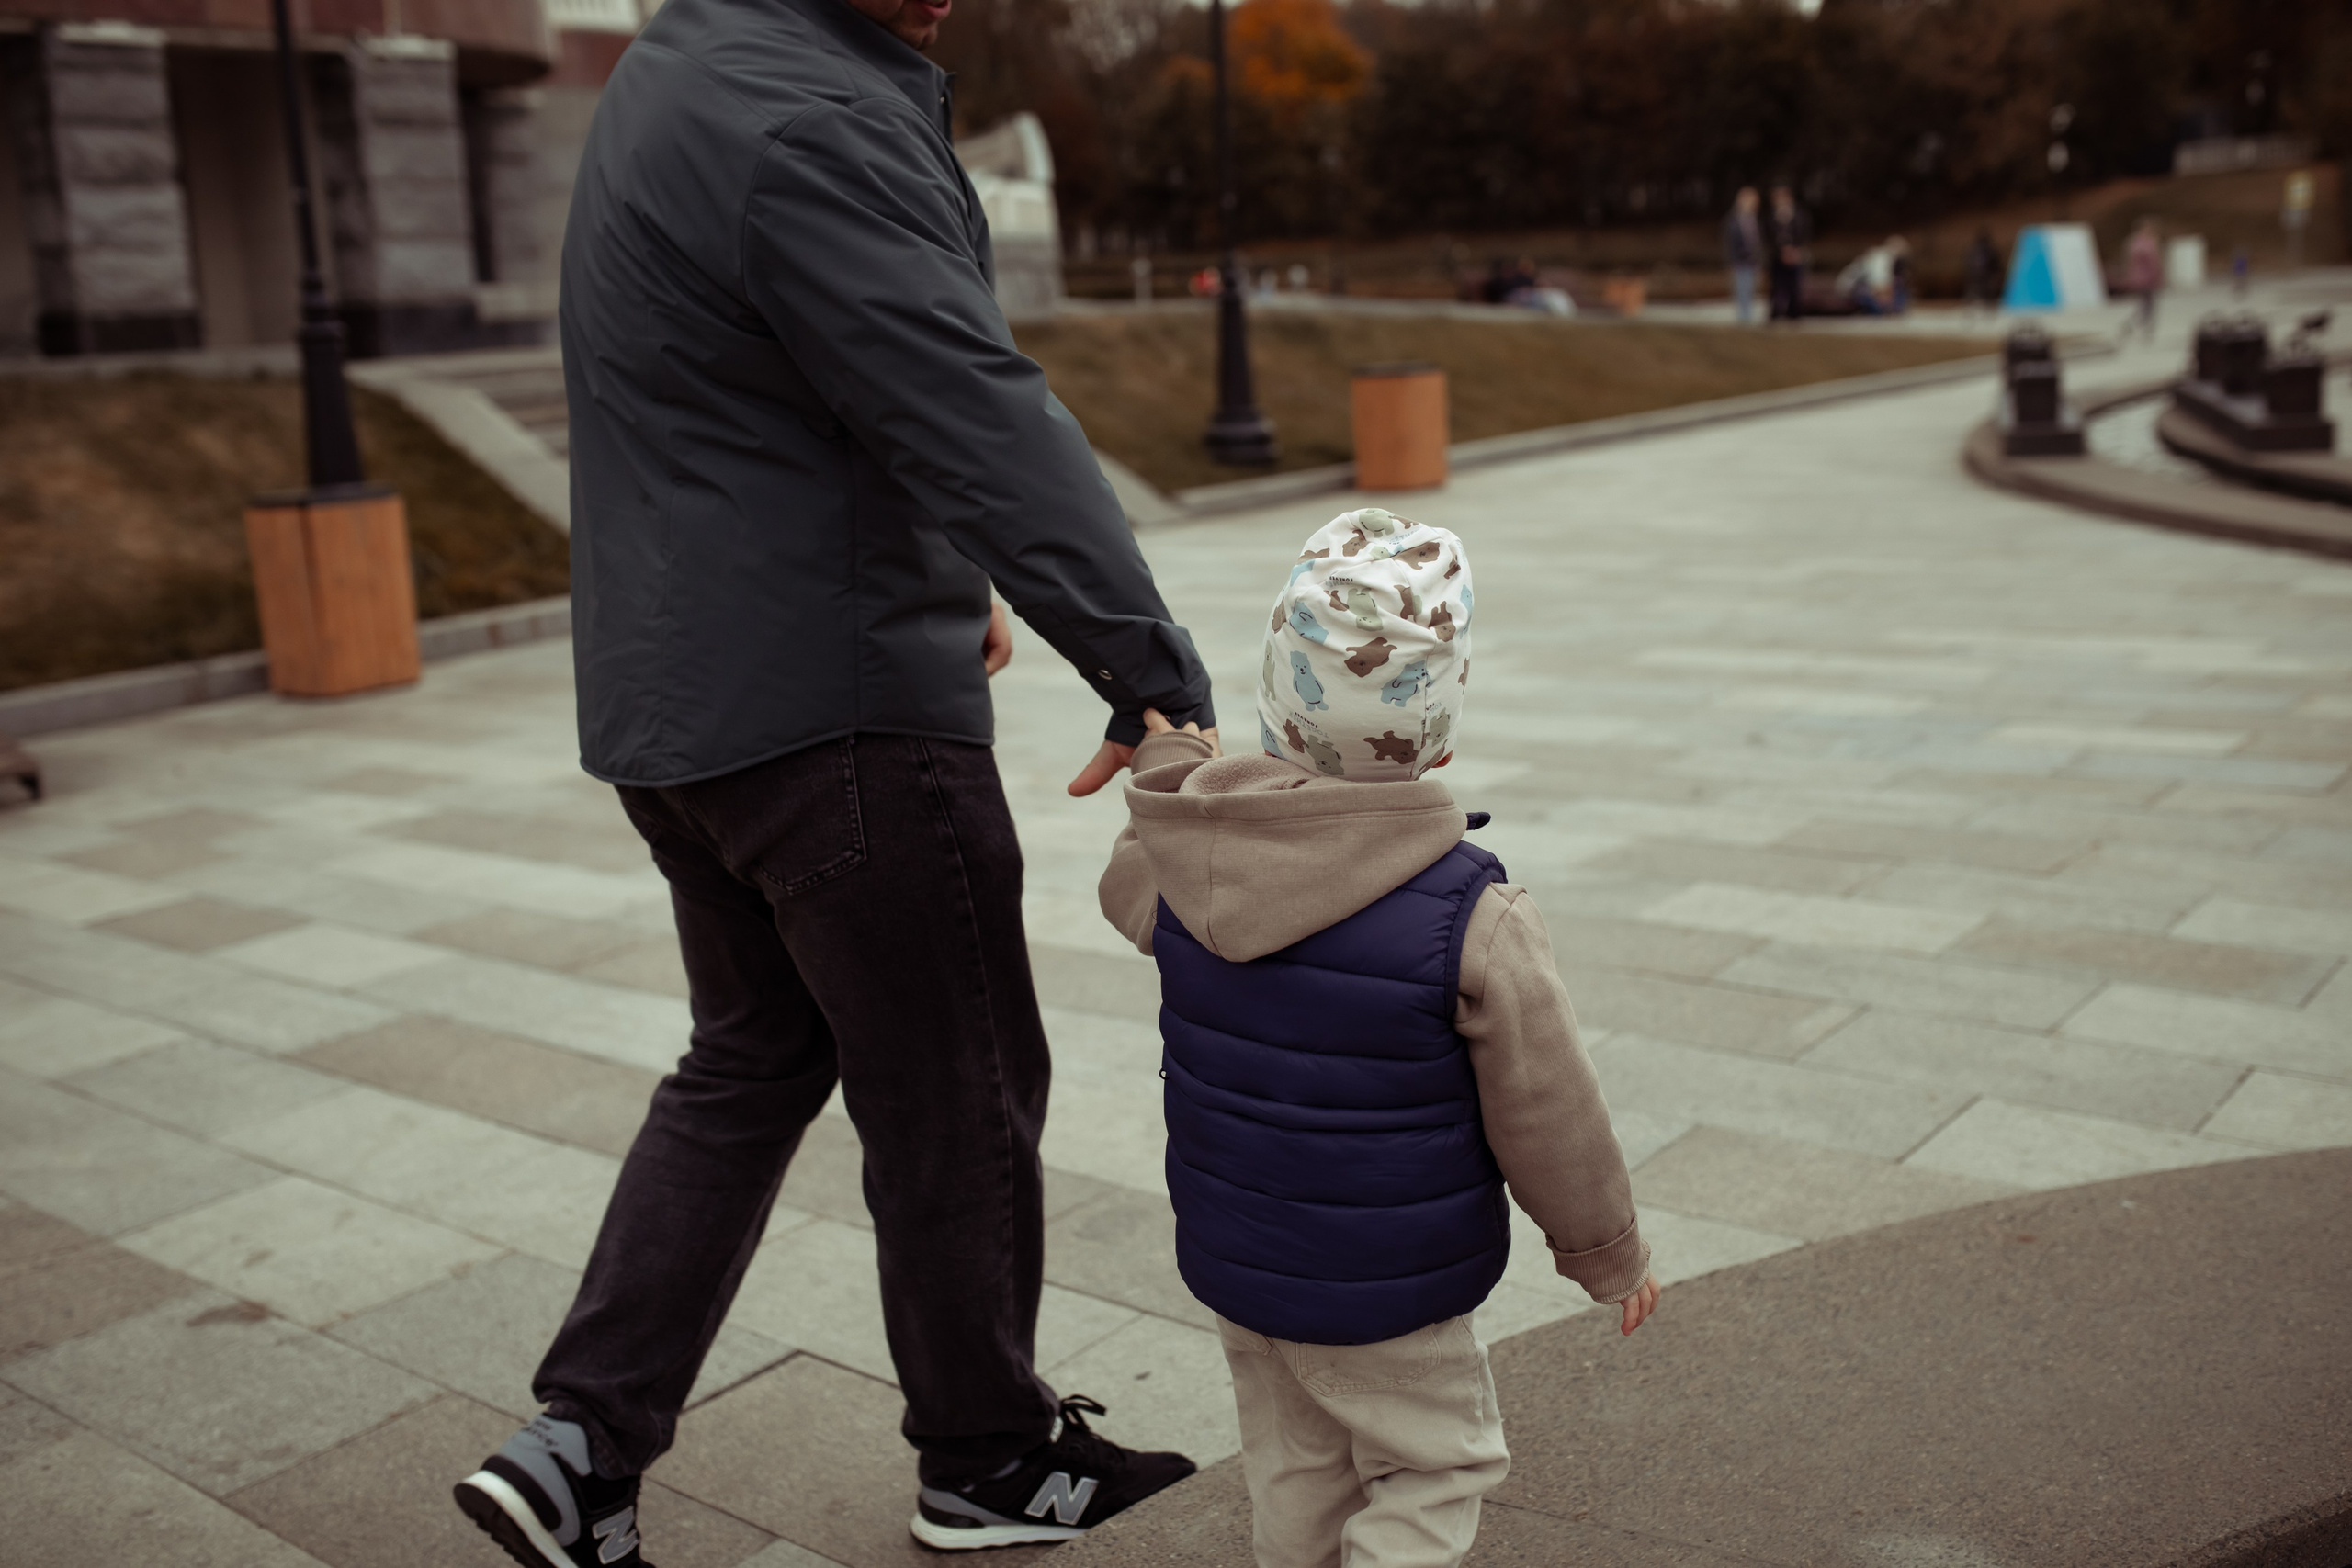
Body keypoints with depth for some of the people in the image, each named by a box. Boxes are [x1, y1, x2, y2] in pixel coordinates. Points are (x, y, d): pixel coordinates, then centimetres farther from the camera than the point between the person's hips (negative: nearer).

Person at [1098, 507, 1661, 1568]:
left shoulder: (1183, 855, -12)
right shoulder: (1474, 922, -25)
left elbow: (1130, 895, 14)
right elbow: (1548, 1118, -14)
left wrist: (1165, 762, 25)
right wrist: (1610, 1254, 2)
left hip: (1228, 1257, 6)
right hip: (1382, 1295, -5)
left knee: (1292, 1462, 25)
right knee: (1437, 1469, 15)